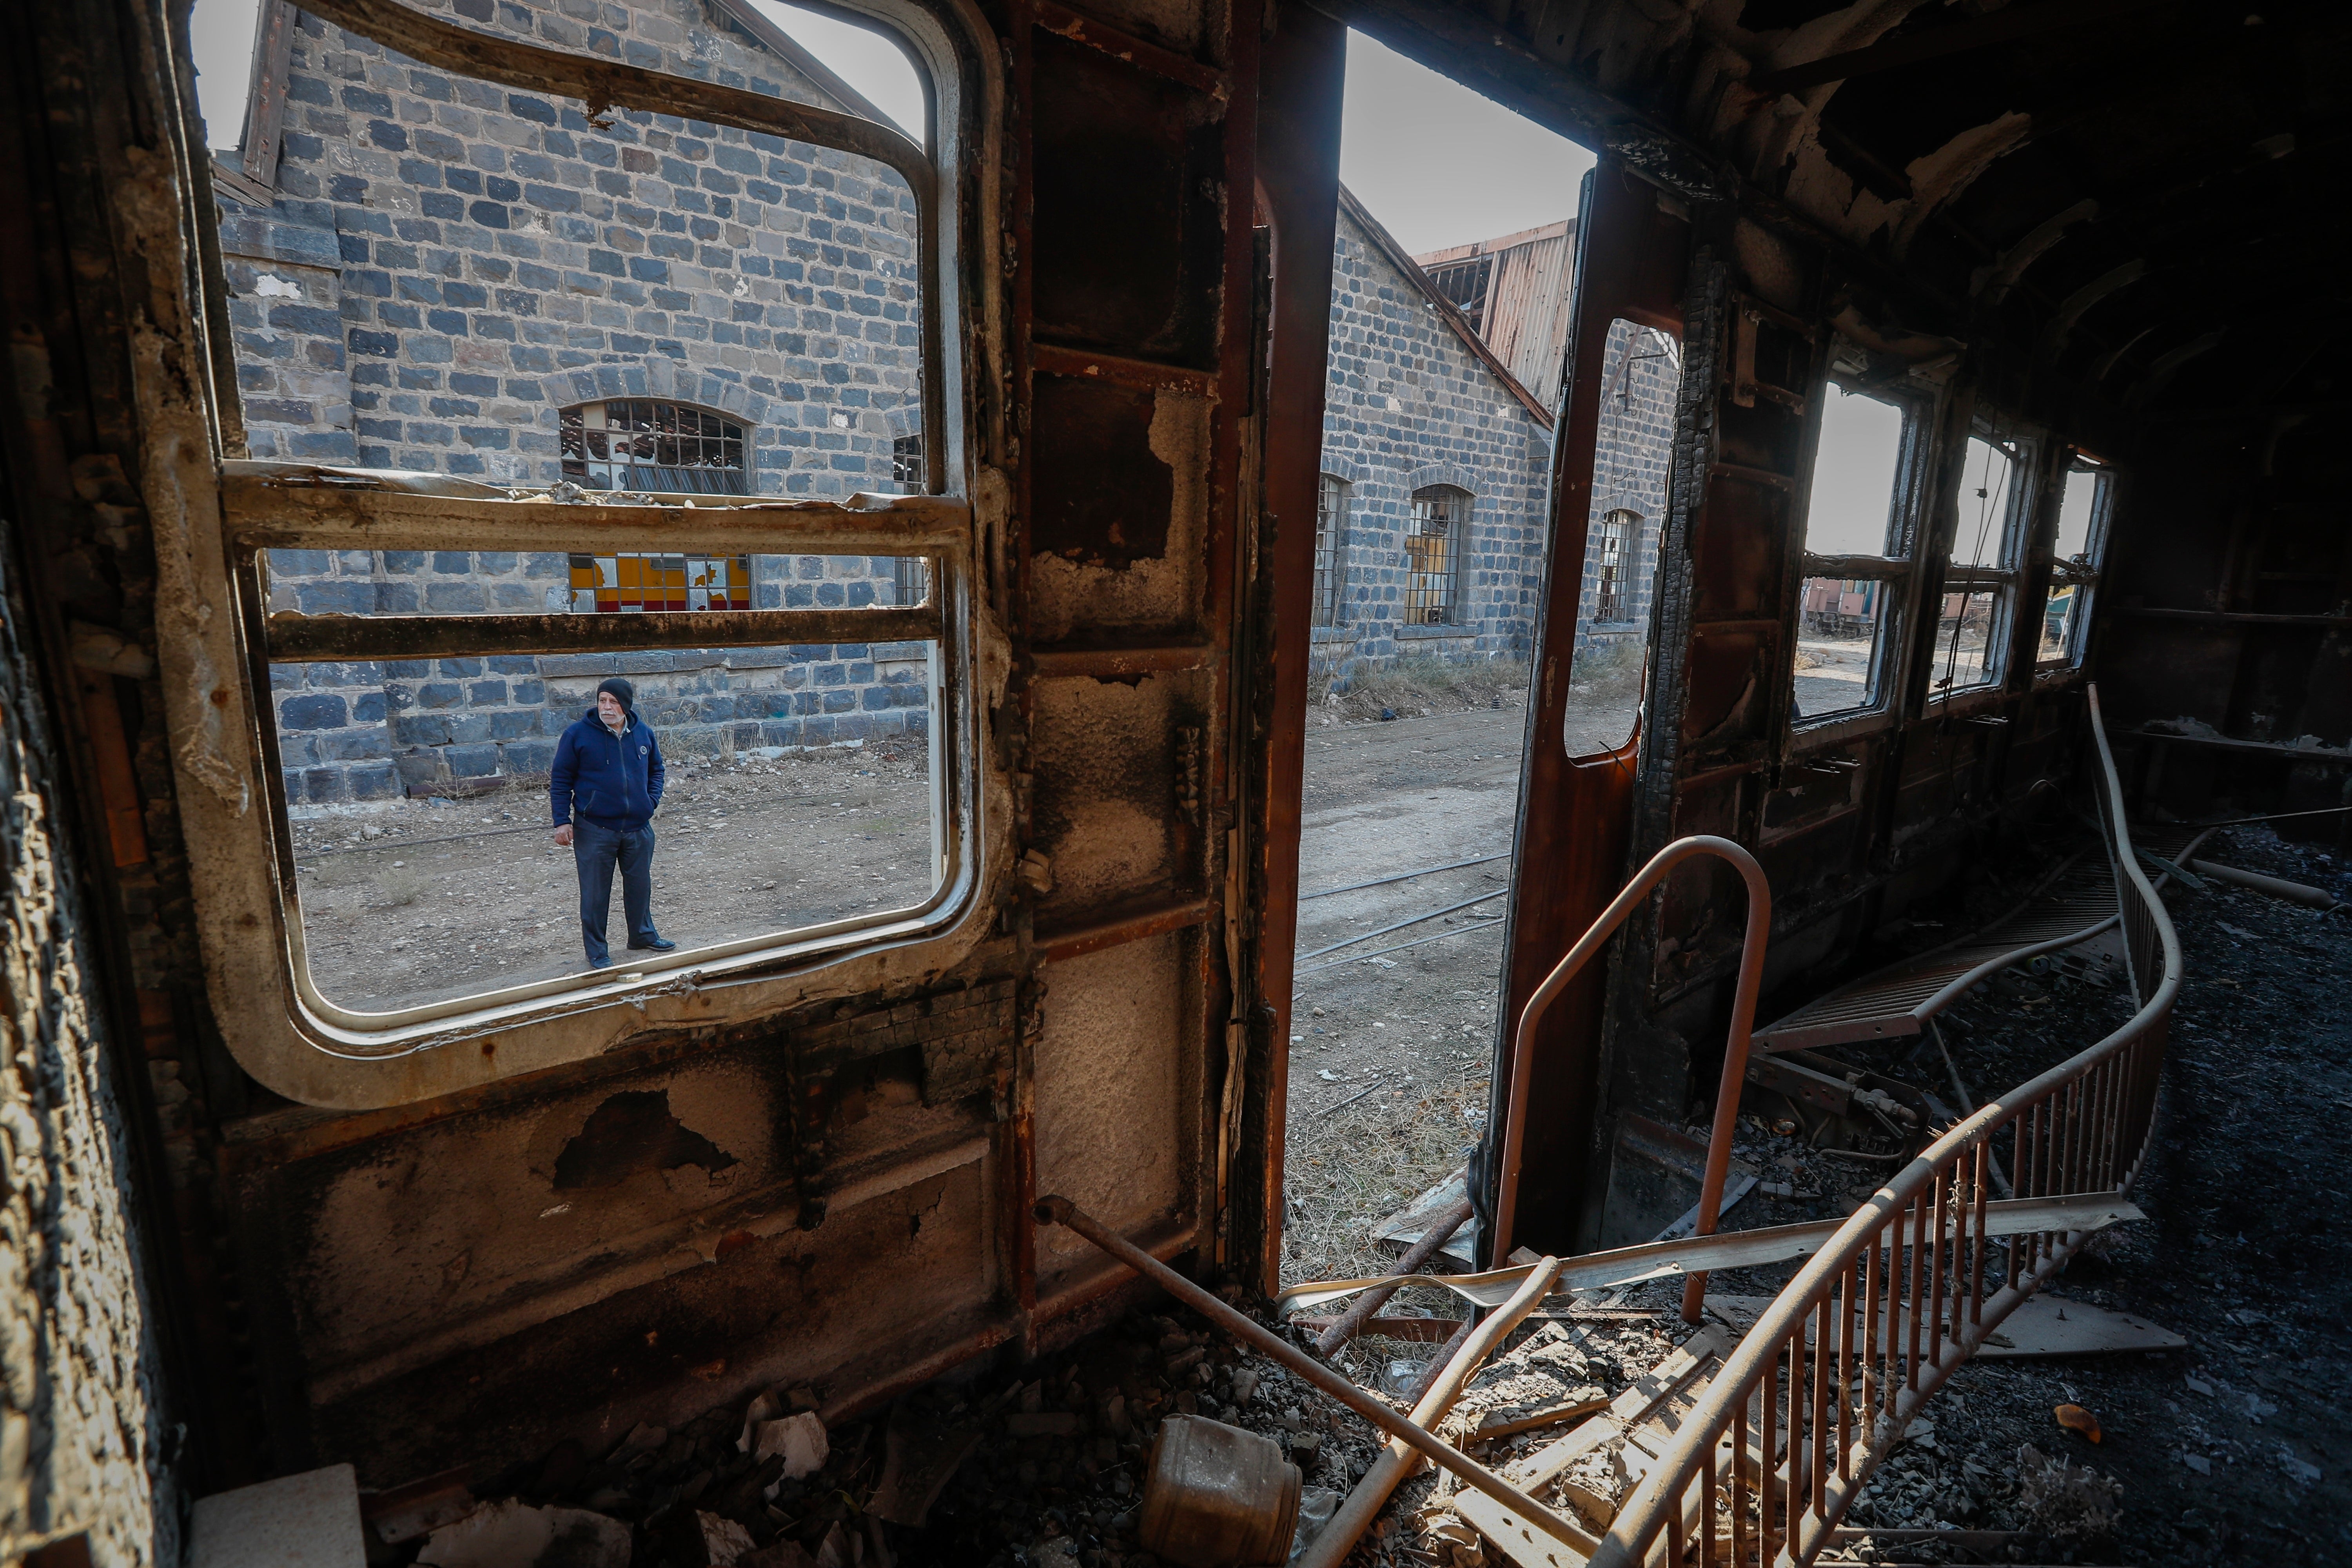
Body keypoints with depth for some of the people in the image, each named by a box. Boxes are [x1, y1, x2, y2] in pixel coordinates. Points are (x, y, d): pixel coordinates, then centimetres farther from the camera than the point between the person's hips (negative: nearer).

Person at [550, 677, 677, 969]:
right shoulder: (578, 734, -8)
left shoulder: (644, 733, 3)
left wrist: (652, 800, 4)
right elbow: (560, 780, -3)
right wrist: (562, 821, -8)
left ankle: (643, 936, 35)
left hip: (638, 827, 4)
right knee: (595, 892, 4)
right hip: (594, 829, -4)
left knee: (640, 885, 16)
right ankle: (597, 951, 18)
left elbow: (656, 769, 19)